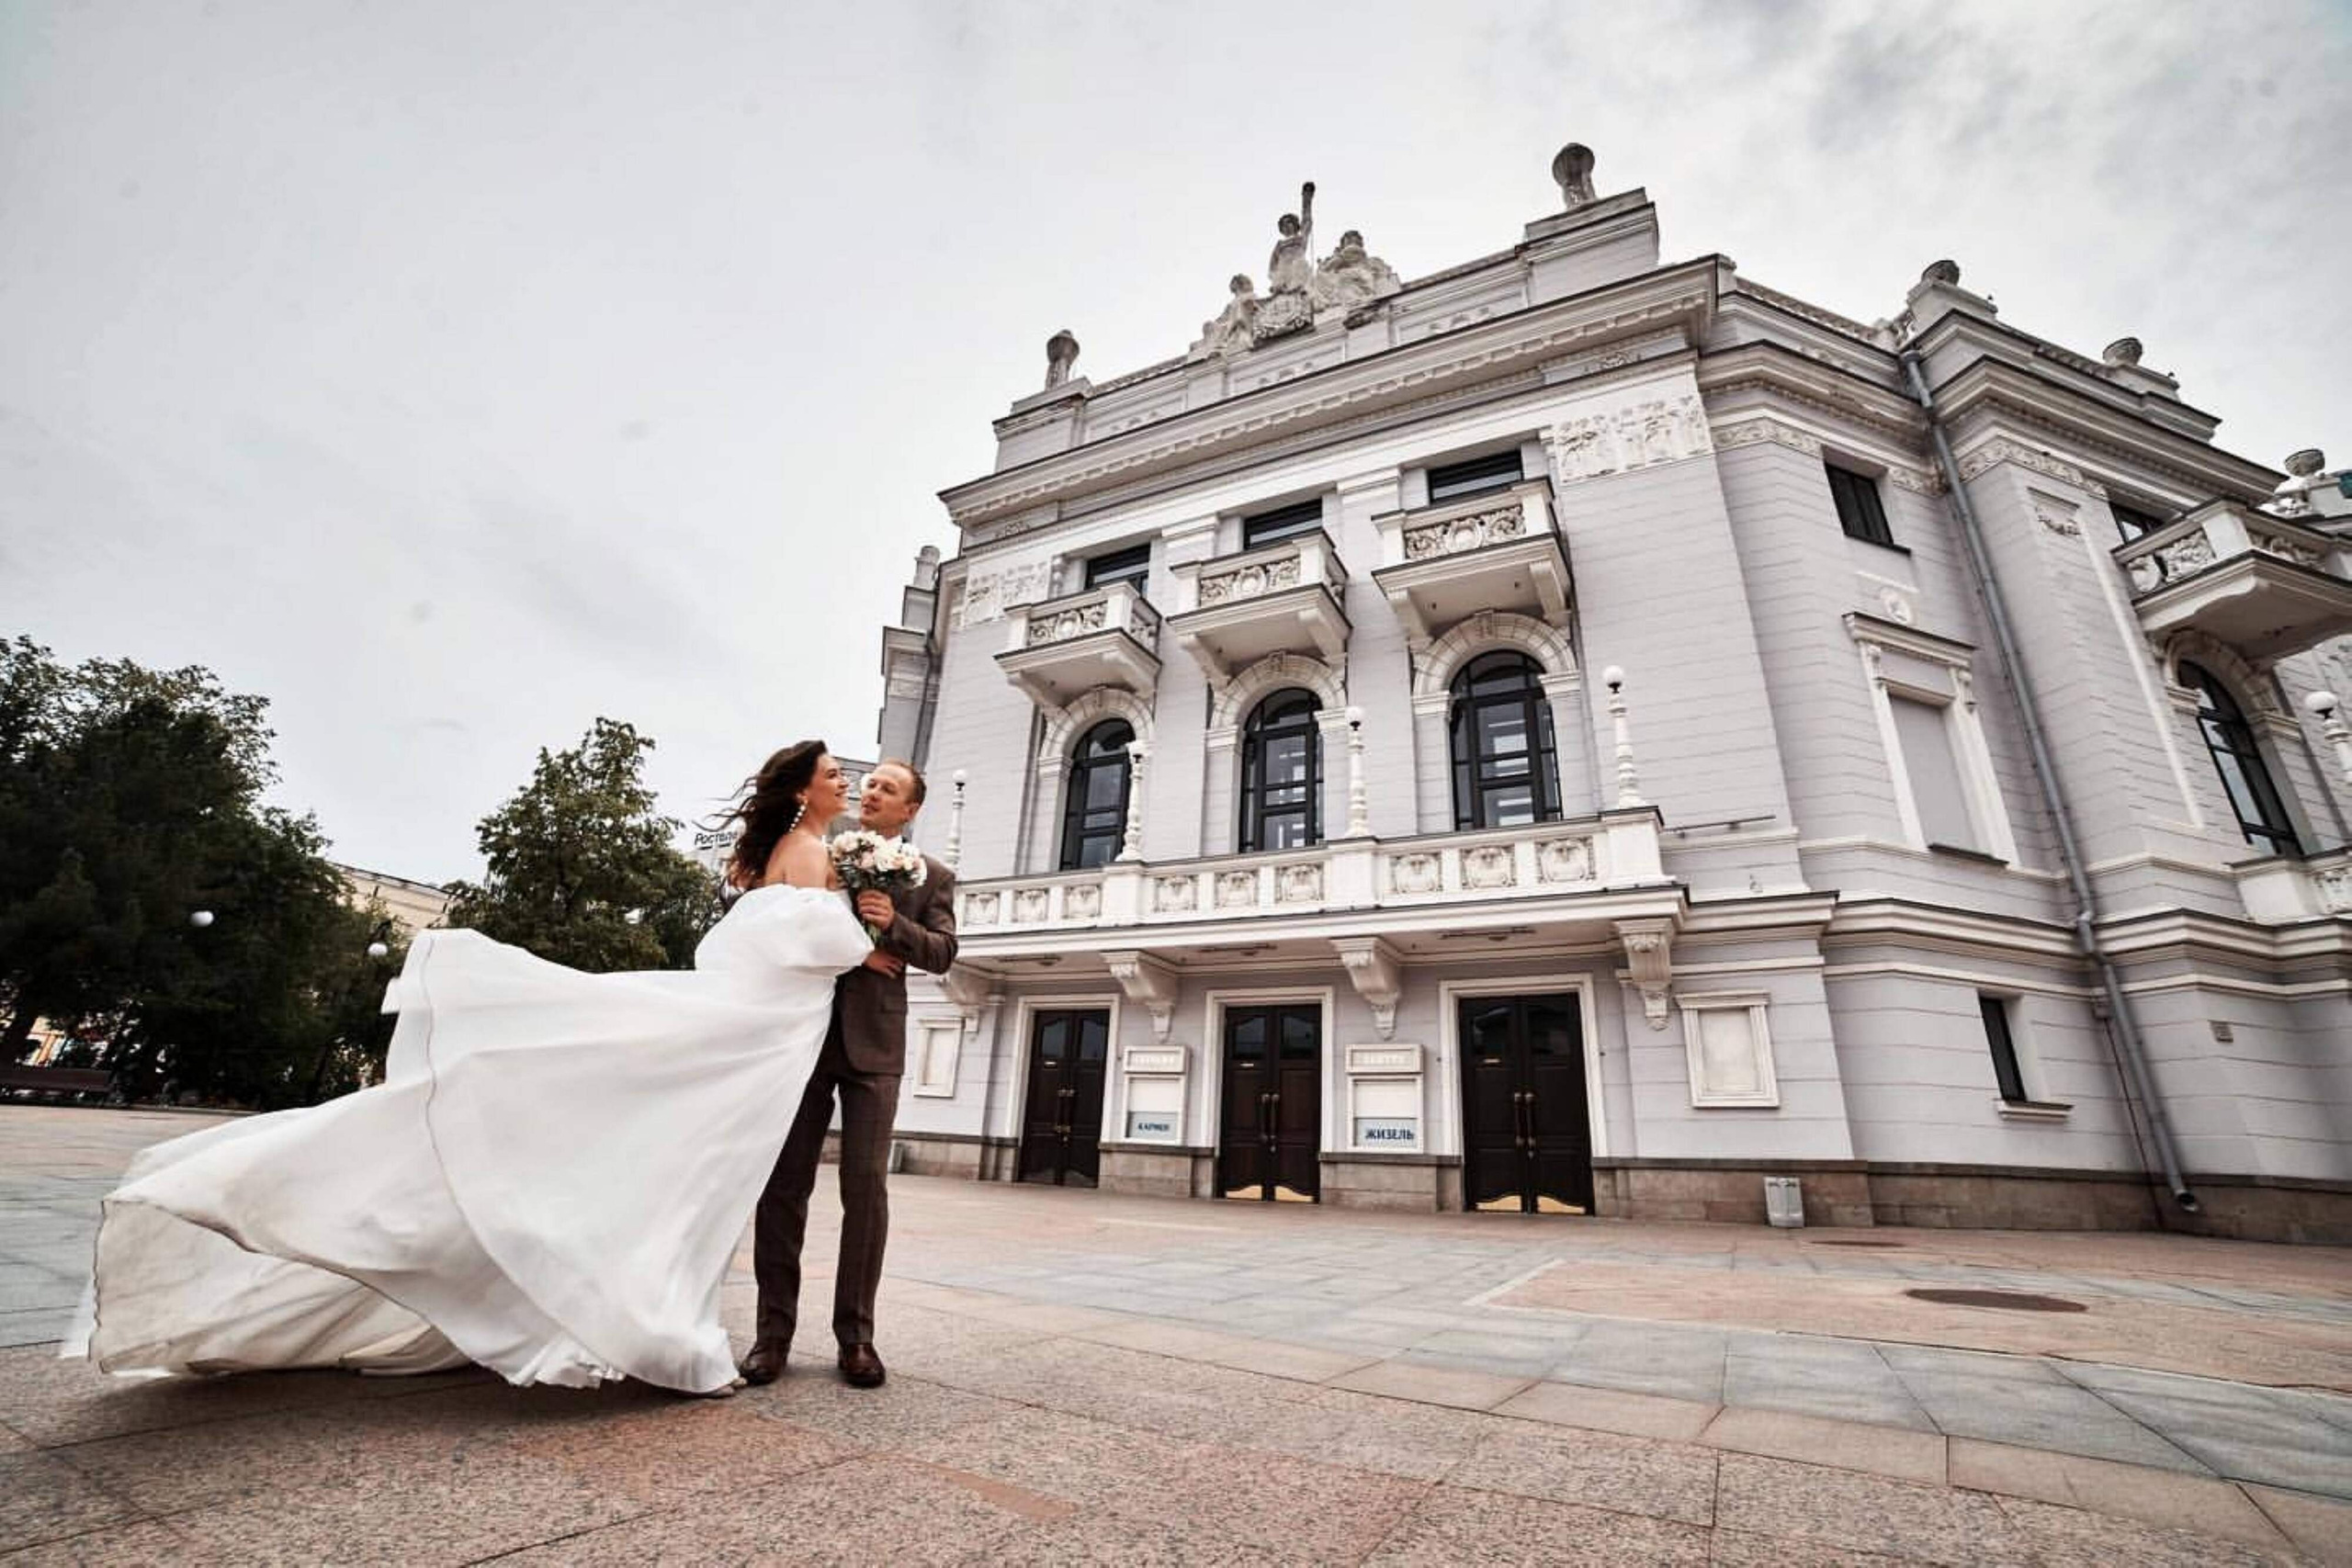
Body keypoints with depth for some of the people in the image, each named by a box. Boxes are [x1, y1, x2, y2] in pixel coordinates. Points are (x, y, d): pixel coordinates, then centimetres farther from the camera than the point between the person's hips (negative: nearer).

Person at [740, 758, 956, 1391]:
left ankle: (855, 1334, 11)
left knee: (866, 1185, -1)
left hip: (873, 1044, -1)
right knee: (785, 1182, 2)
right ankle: (774, 1330, 14)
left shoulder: (932, 877, 10)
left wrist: (895, 923, -18)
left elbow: (942, 952, 0)